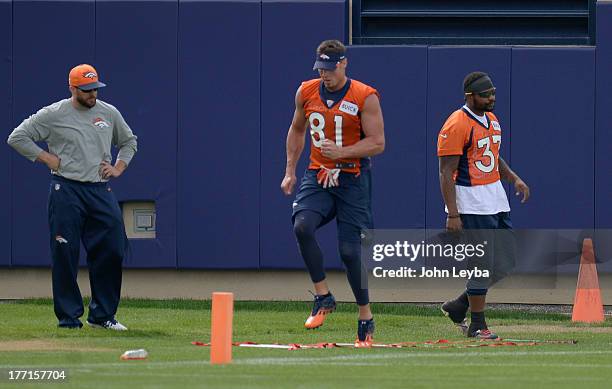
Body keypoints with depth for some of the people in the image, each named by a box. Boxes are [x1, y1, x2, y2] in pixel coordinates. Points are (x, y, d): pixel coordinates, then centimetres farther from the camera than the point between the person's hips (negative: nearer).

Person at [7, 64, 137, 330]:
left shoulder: (109, 113, 11)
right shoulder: (53, 115, -2)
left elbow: (129, 141, 28)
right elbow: (17, 138, 0)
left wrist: (119, 168, 12)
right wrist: (46, 158, -5)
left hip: (101, 191, 4)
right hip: (67, 190, -4)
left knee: (112, 251, -3)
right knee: (65, 255, -4)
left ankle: (102, 315, 8)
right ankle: (69, 317, 3)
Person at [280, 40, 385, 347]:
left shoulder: (365, 97, -8)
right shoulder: (306, 92, 6)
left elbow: (377, 143, -9)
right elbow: (297, 130, 22)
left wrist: (341, 152, -22)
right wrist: (290, 170, 15)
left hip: (352, 180, -3)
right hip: (317, 176, 3)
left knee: (350, 249, -5)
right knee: (302, 225, -24)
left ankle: (365, 316, 11)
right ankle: (323, 297, -12)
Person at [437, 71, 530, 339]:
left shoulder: (492, 120, 12)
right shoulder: (457, 125, -15)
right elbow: (446, 172, -18)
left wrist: (514, 179, 7)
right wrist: (453, 214, -23)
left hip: (496, 198, 9)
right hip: (471, 204, -9)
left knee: (504, 262, 10)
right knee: (483, 264, -7)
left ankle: (458, 307, 23)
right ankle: (477, 325, 5)